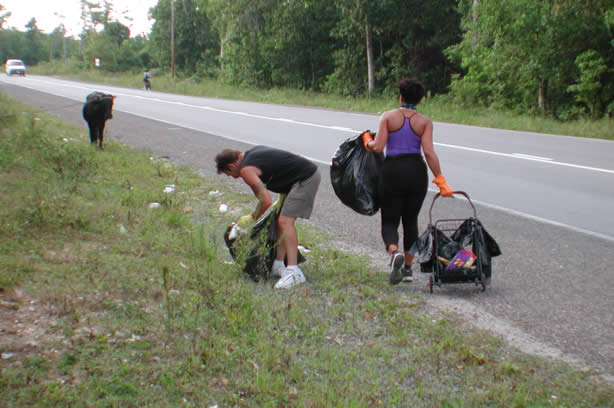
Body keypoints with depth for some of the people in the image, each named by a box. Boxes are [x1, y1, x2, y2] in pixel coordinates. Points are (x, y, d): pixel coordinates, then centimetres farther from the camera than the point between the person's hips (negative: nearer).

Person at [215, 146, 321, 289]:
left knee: (285, 221, -17)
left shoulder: (246, 170, -12)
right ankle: (279, 265, 14)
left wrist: (251, 218, -1)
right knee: (282, 220, 12)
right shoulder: (253, 152, 17)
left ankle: (294, 272, -25)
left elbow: (267, 202, -19)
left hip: (306, 178, -10)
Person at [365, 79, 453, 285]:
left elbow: (378, 147, -7)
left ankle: (395, 252, -24)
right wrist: (440, 181, -9)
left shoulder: (388, 116, 0)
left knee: (389, 221, 7)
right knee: (410, 221, 17)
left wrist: (368, 143, 15)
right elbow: (429, 152, -9)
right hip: (417, 171, 2)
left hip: (392, 171, -2)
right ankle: (408, 268, 21)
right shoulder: (425, 121, 2)